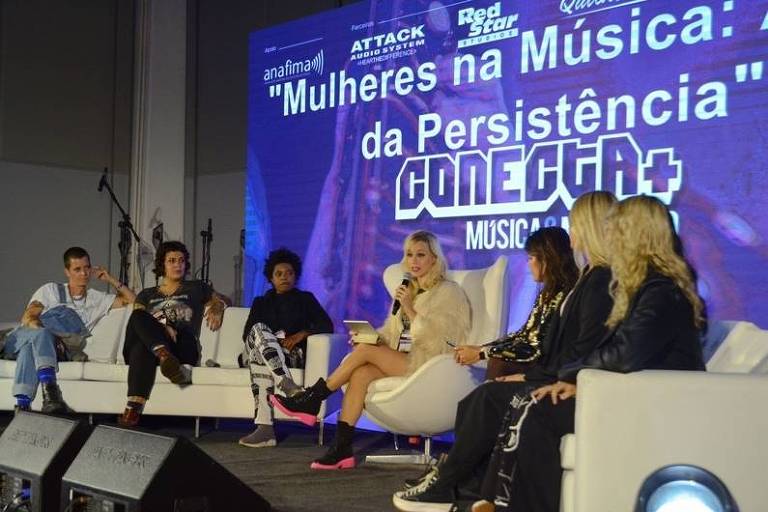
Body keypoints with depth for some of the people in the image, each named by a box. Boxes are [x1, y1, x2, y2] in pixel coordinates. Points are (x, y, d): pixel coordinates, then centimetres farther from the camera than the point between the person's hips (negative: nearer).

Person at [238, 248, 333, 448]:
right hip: (260, 349, 2)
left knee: (259, 357, -35)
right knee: (258, 330, -34)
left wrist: (301, 334, -11)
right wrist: (276, 339, -8)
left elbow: (327, 326, 7)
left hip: (293, 355, -2)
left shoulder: (305, 299, 21)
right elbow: (247, 334, 12)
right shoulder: (261, 302, 26)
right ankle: (289, 387, -49)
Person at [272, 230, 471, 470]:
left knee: (365, 351, -22)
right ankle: (342, 449, -26)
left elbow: (432, 339, -13)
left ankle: (312, 400, -11)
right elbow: (392, 334, 17)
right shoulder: (409, 290, 19)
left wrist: (408, 309, -17)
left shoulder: (449, 292, -2)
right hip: (402, 361, 6)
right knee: (361, 373, -23)